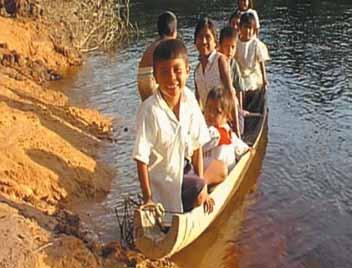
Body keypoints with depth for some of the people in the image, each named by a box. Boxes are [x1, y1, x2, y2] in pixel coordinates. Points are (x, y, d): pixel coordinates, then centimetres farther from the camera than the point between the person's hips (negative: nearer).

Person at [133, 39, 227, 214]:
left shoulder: (189, 98, -12)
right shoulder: (150, 110, -29)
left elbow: (197, 145, -4)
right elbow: (141, 159, -24)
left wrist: (201, 185, -3)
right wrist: (148, 199, -21)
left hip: (184, 168, 6)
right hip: (162, 178, -6)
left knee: (220, 170, 13)